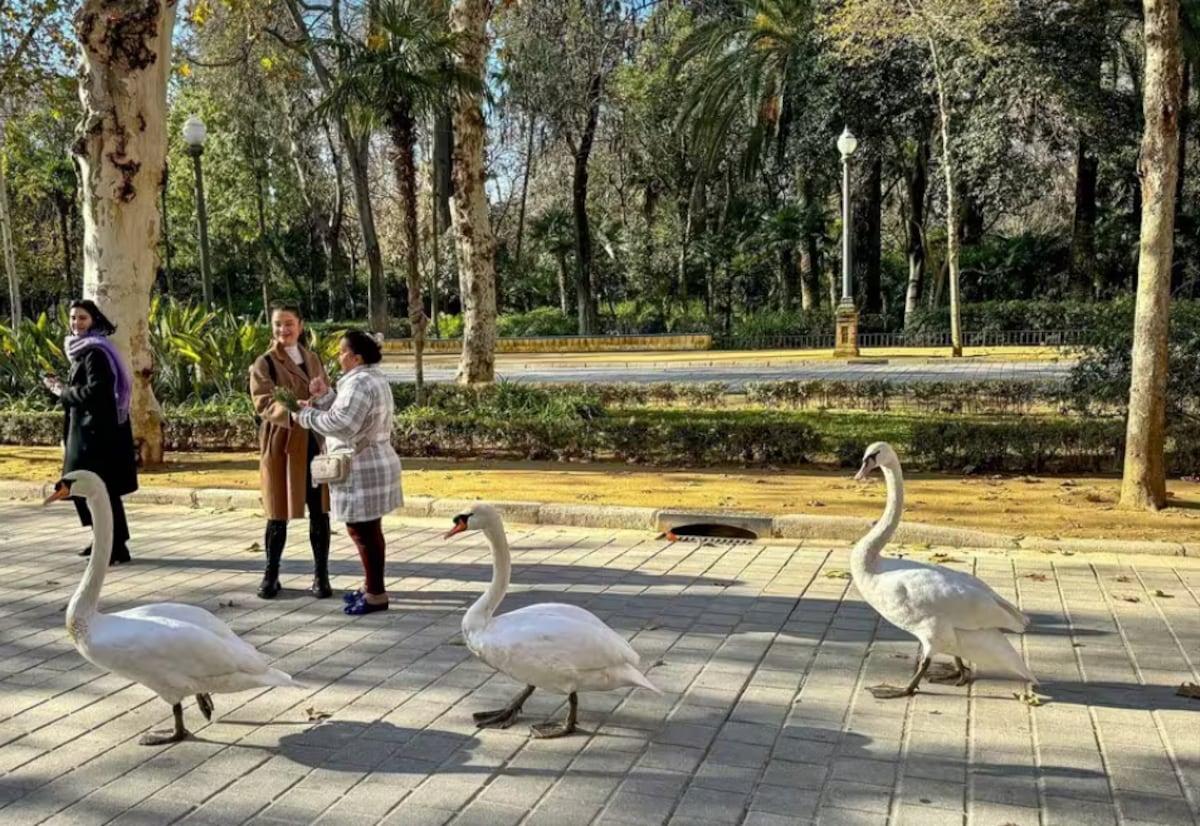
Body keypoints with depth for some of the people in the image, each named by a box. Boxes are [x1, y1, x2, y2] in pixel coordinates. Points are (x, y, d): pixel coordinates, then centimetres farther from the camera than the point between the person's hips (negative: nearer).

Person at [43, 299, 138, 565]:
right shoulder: (83, 349, 15)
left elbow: (95, 391, -22)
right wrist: (62, 386, 5)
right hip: (87, 428, 10)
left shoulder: (95, 352, -15)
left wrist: (61, 391, -8)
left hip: (99, 430, -10)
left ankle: (118, 547, -3)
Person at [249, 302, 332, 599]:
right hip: (281, 445, -4)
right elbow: (264, 404, -16)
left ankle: (321, 575, 15)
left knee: (319, 511, 6)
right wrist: (294, 409, -35)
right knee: (279, 513, 4)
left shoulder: (313, 359, 12)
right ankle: (270, 575, 19)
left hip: (315, 444, 4)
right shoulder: (264, 363, -4)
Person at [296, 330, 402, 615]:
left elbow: (342, 424, -28)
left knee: (364, 531, -3)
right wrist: (325, 397, 1)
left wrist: (306, 415, -16)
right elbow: (347, 414, 15)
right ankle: (372, 586, 27)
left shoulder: (359, 383, -20)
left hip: (362, 468, -11)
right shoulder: (373, 378, 15)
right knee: (368, 530, 17)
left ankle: (376, 595, 3)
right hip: (371, 464, 11)